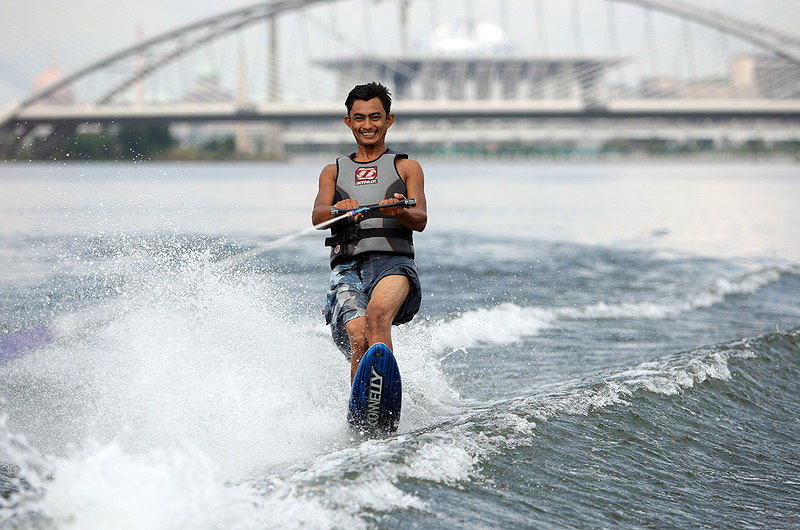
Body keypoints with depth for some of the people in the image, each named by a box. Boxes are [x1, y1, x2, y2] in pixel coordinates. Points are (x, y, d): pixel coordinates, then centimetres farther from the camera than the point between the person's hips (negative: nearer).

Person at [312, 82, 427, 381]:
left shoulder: (407, 167, 19)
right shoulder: (334, 172, 25)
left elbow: (420, 220, 3)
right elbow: (317, 216, 6)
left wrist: (399, 211, -22)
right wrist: (339, 210, -19)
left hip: (393, 263, -2)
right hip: (347, 268, 3)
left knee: (377, 313, -35)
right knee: (357, 337, -25)